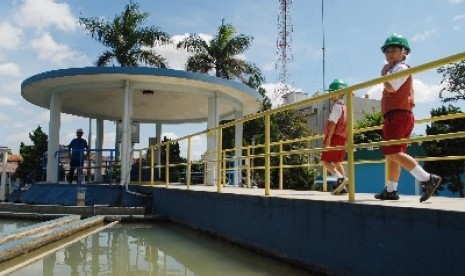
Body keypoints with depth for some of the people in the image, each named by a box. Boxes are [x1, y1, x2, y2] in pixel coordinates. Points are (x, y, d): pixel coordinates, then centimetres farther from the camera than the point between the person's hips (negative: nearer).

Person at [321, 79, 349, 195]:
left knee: (325, 160, -6)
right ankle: (342, 187, 14)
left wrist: (328, 138, -23)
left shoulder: (337, 106, -11)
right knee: (337, 161, 15)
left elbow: (333, 123, -19)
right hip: (343, 138, 9)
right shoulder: (344, 107, 18)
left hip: (335, 137, -9)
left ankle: (340, 178, -21)